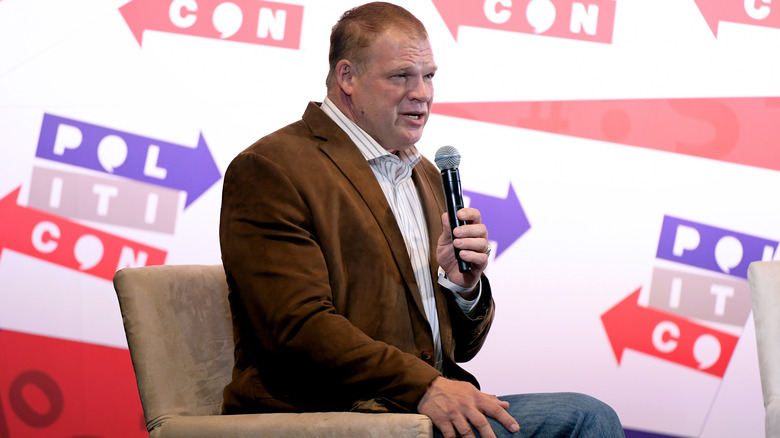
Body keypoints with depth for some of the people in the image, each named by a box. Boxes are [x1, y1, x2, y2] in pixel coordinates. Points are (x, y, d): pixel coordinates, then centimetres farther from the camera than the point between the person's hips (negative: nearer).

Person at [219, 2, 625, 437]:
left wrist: (465, 284, 0)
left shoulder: (425, 176, 21)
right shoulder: (269, 169, -6)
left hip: (429, 402, 8)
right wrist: (423, 386, -23)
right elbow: (298, 328, -17)